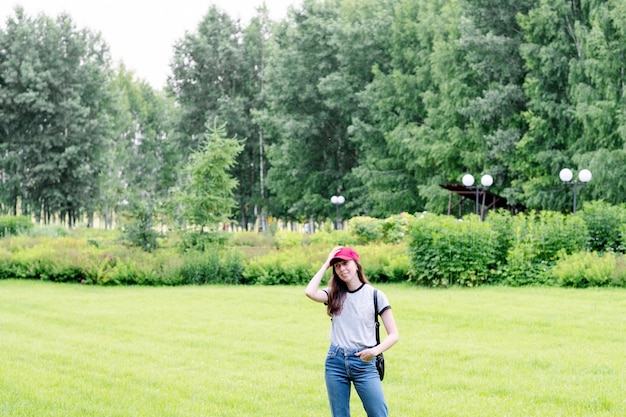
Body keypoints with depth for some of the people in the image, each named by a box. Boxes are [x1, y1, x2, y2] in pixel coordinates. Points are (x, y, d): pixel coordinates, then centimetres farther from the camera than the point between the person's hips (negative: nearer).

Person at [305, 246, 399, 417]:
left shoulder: (375, 295, -1)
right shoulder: (335, 294, 8)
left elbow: (393, 335, -1)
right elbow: (310, 292, -13)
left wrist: (375, 351, -19)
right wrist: (326, 264, -4)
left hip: (364, 363, -3)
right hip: (335, 362, 3)